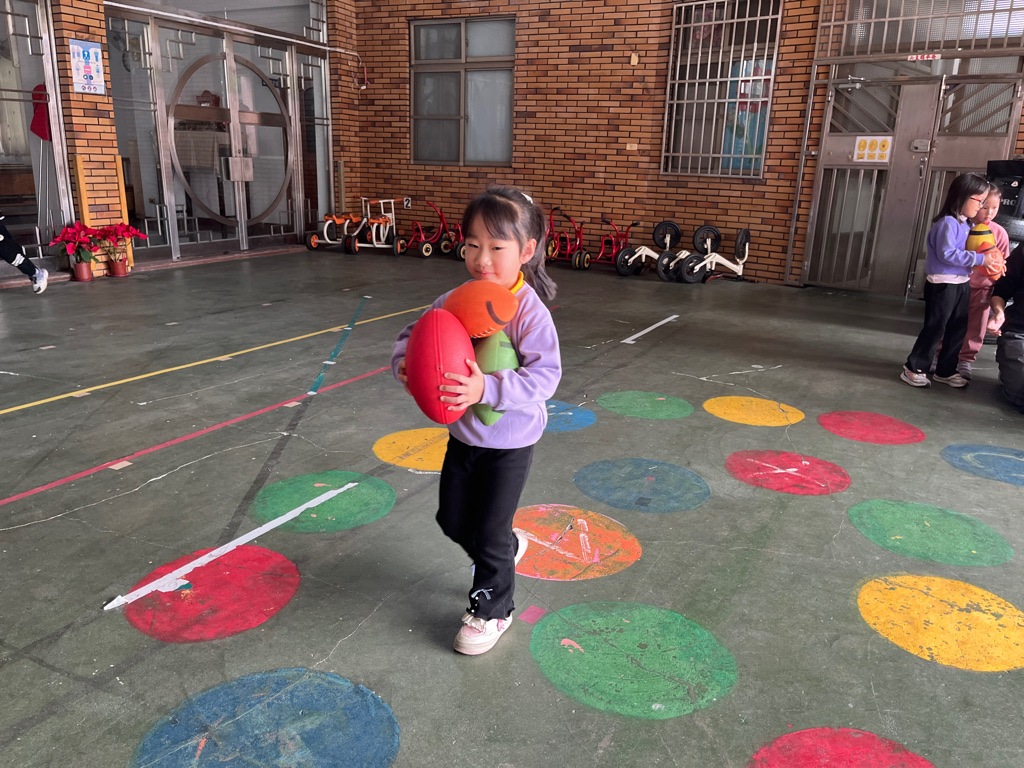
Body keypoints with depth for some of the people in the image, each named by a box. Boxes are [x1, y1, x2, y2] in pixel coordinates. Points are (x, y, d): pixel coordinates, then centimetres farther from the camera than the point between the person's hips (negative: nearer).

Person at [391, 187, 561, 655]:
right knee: (452, 519, 21)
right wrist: (404, 363, -23)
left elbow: (544, 376, -32)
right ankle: (507, 550, 50)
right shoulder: (453, 301, -8)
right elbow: (413, 335, -1)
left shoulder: (530, 313, -24)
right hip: (463, 435, 6)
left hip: (509, 444, -6)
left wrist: (487, 389, -44)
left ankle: (491, 609, 32)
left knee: (488, 534, 7)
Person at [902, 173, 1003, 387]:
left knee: (958, 329, 13)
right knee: (934, 328, -3)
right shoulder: (948, 223, -17)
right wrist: (980, 259, -22)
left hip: (962, 285, 9)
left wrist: (988, 256, 3)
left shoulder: (965, 225, 11)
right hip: (943, 285, -9)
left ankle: (946, 371, 23)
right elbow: (947, 254, -25)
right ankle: (914, 369, 7)